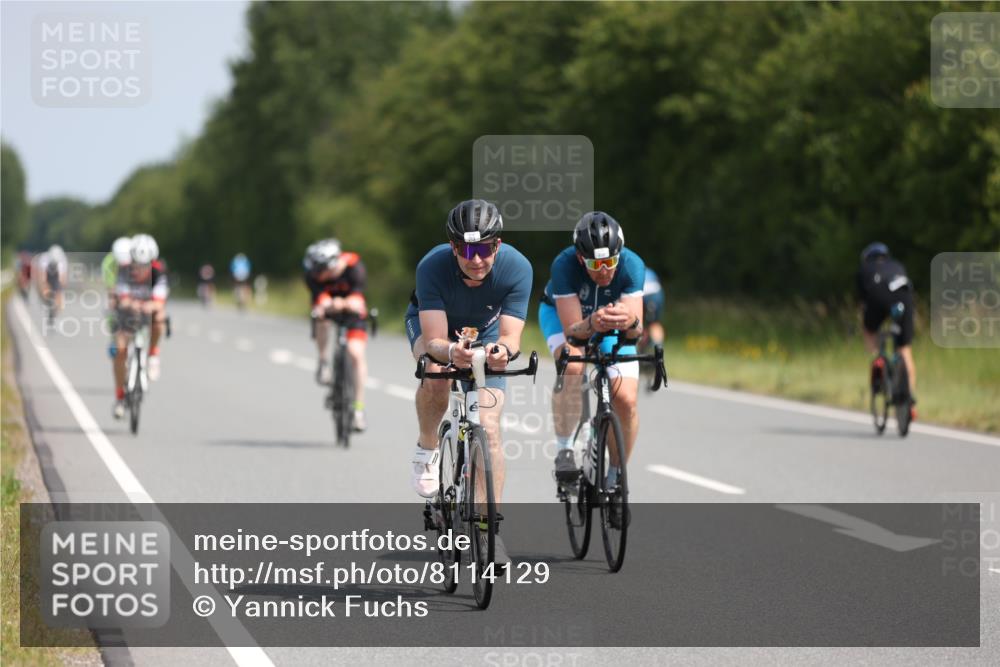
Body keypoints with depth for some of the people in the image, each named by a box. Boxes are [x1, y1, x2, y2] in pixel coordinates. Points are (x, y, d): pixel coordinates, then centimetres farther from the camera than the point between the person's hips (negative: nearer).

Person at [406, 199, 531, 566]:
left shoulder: (517, 268, -32)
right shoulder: (433, 267, -36)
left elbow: (510, 334, -33)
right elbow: (434, 340, -38)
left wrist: (502, 351, -57)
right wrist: (451, 351, -61)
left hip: (485, 333, 1)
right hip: (430, 323, -1)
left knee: (488, 426, -13)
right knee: (435, 373, -36)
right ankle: (427, 449, -8)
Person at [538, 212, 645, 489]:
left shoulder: (632, 266, -33)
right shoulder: (564, 265, -37)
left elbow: (636, 331, -38)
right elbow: (573, 329, -38)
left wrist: (630, 322, -61)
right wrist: (591, 324, -59)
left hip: (612, 316, 2)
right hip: (562, 313, -2)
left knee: (626, 400, -15)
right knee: (572, 365, -35)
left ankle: (615, 477, 7)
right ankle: (564, 450, -20)